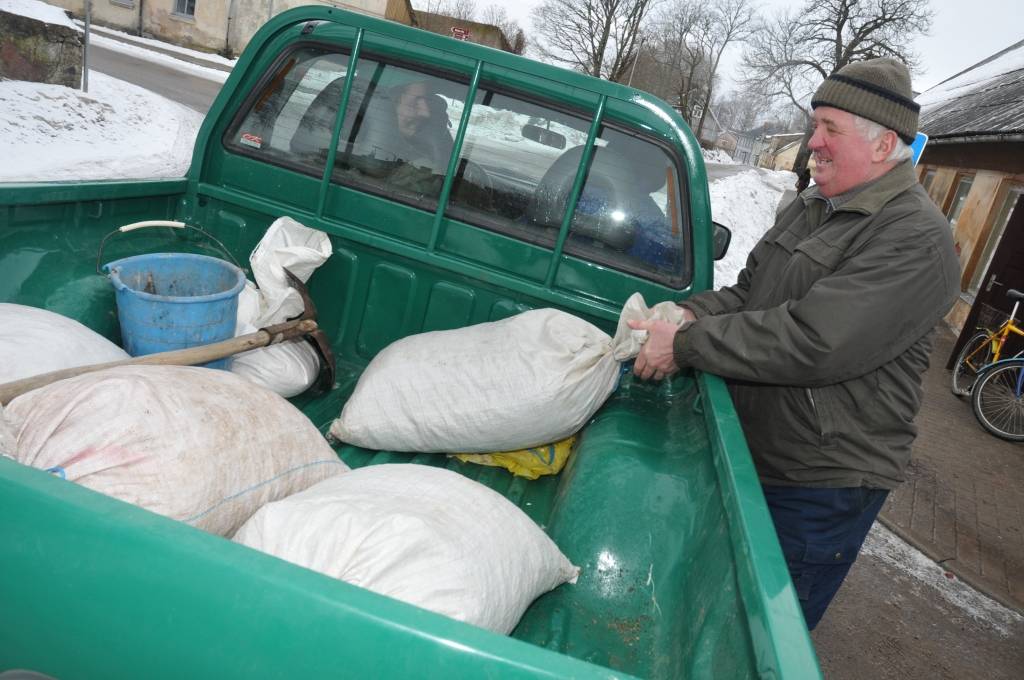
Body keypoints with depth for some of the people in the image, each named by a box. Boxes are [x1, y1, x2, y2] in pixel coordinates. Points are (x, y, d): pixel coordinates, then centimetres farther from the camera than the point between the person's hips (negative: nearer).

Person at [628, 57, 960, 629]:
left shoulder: (916, 239, -21)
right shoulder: (813, 208, 8)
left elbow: (811, 343, -30)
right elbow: (749, 291, 13)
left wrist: (686, 346, -25)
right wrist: (693, 313, -8)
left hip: (822, 485, -8)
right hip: (753, 453, 8)